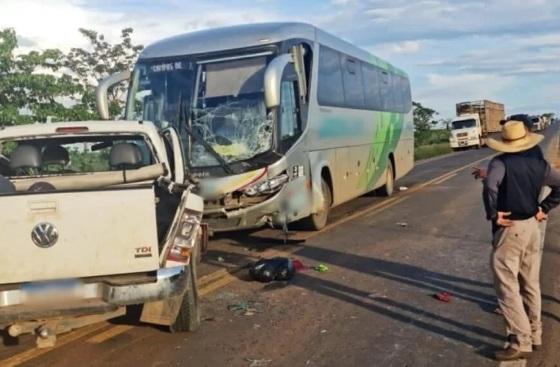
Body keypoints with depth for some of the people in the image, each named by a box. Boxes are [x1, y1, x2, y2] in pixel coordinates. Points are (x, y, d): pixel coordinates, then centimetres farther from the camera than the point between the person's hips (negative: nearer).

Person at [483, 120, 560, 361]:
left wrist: (493, 214, -21)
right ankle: (534, 334, 29)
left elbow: (490, 186, -34)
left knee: (507, 287, -2)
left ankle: (521, 342, -1)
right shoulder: (538, 162, 6)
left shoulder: (500, 163, -15)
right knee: (531, 284, 18)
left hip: (509, 230, -7)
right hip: (532, 227, 7)